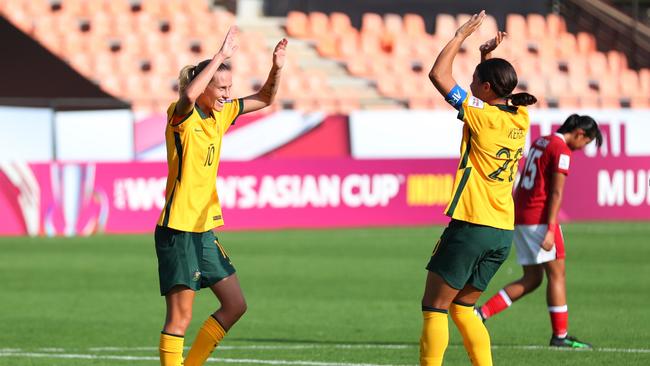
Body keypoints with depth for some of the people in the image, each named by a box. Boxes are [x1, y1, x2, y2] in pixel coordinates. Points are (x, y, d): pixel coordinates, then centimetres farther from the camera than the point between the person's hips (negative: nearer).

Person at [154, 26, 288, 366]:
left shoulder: (221, 114, 9)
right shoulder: (182, 116, -13)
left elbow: (264, 98, 19)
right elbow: (189, 95, -37)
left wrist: (276, 67, 0)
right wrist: (221, 56, -35)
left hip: (206, 229, 8)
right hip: (177, 230, -8)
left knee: (235, 304, 10)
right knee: (180, 316, -8)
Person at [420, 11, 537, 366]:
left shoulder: (481, 115, -12)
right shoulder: (520, 118, 7)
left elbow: (438, 74, -8)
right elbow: (494, 91, 30)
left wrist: (461, 36, 1)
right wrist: (487, 56, 21)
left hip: (470, 226, -8)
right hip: (503, 232, 8)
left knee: (435, 308, -1)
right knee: (462, 309, 17)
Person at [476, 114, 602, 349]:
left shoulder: (540, 142, 18)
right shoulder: (562, 150, -10)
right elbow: (556, 193, -16)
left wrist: (512, 218, 25)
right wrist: (550, 230, -20)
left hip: (519, 216, 9)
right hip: (539, 218, -9)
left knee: (532, 279, 10)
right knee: (556, 273, -1)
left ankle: (483, 312, 1)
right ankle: (560, 335, 0)